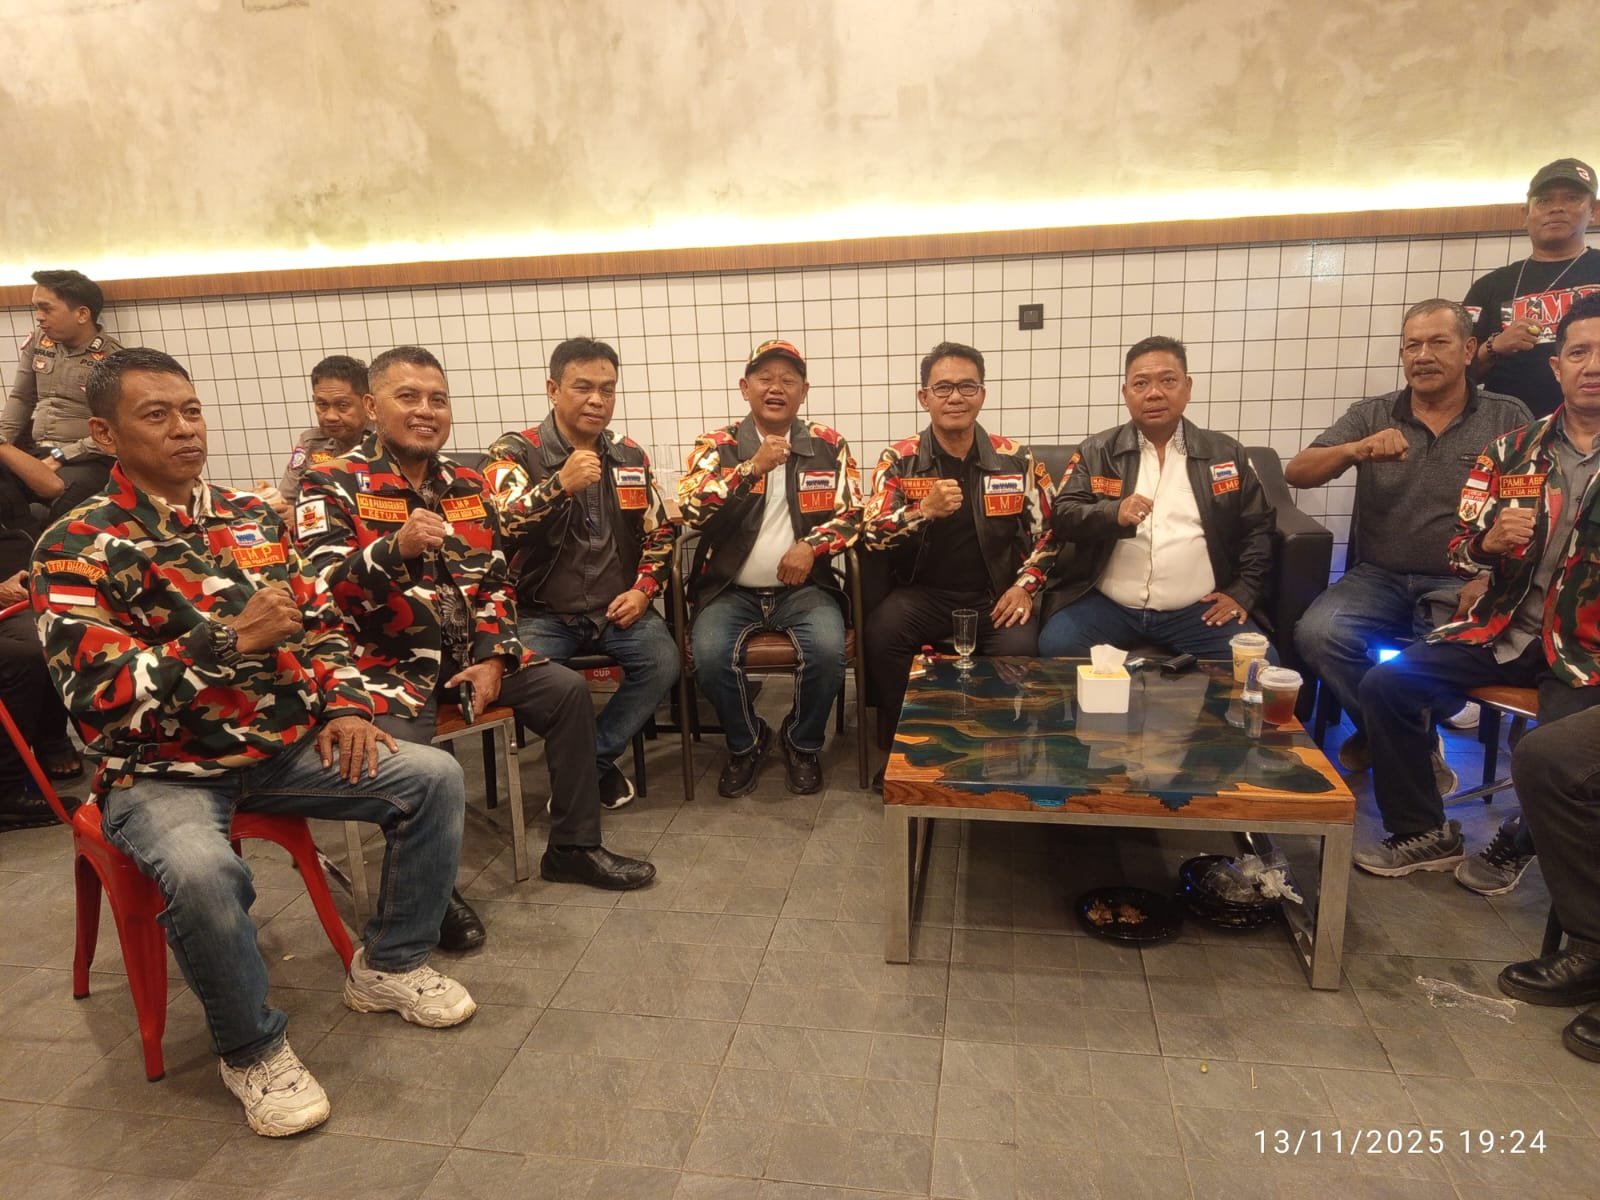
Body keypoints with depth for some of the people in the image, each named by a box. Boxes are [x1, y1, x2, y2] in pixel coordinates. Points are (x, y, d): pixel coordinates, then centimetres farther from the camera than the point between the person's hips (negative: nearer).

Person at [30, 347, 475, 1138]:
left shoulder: (250, 516, 7)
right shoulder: (75, 550, -9)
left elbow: (320, 623, 12)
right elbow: (100, 697, -18)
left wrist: (345, 706, -5)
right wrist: (235, 639, -25)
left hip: (285, 746, 5)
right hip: (162, 772, -5)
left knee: (433, 778, -9)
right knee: (201, 872, -36)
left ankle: (389, 965, 11)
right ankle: (252, 1051, -6)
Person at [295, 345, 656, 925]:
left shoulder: (468, 485, 10)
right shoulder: (332, 485, -6)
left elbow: (497, 581, 9)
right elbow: (323, 589, -18)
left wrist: (492, 658, -6)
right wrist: (397, 545, -36)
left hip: (470, 652, 6)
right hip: (388, 661, -5)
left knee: (567, 689, -5)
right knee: (398, 743, -32)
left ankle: (573, 846, 9)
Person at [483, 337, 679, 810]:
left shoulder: (631, 457, 10)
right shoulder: (515, 452, -3)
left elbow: (660, 532, 16)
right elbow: (502, 526, -20)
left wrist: (643, 590, 0)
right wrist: (561, 483, -33)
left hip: (617, 609, 3)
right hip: (543, 612, -3)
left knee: (663, 662, -23)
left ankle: (591, 761, -1)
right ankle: (596, 765, -2)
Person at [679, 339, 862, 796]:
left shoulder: (829, 445, 7)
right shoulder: (716, 445, 3)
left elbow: (853, 514, 3)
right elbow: (689, 510, -12)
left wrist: (811, 546, -16)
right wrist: (752, 467, -20)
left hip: (803, 588, 0)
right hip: (730, 590, 0)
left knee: (827, 651, -28)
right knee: (710, 656, -27)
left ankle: (803, 744, 4)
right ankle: (745, 743, 5)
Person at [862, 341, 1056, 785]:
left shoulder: (1016, 460, 5)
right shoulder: (899, 460, 2)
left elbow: (1046, 532, 12)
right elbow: (871, 533, -8)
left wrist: (1025, 585, -3)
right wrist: (926, 510, -24)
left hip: (993, 596, 1)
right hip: (921, 593, 0)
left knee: (1019, 647, -30)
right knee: (880, 632, -30)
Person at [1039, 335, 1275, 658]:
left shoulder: (1226, 454, 11)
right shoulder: (1097, 452, 7)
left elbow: (1259, 527, 14)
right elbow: (1062, 517, -1)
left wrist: (1242, 593, 2)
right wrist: (1114, 513, -20)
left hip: (1198, 609, 1)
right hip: (1107, 605, 0)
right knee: (1055, 648, -25)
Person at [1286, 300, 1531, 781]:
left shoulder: (1509, 419, 7)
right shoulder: (1370, 416, 9)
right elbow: (1296, 473, -2)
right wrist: (1355, 451, -23)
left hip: (1460, 585, -1)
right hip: (1378, 578, 2)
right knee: (1316, 632, -27)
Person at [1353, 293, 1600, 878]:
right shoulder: (1511, 451, 6)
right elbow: (1460, 553, 7)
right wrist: (1489, 543, -15)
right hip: (1503, 630, 4)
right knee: (1385, 683, -11)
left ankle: (1519, 845, 10)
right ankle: (1426, 833, 5)